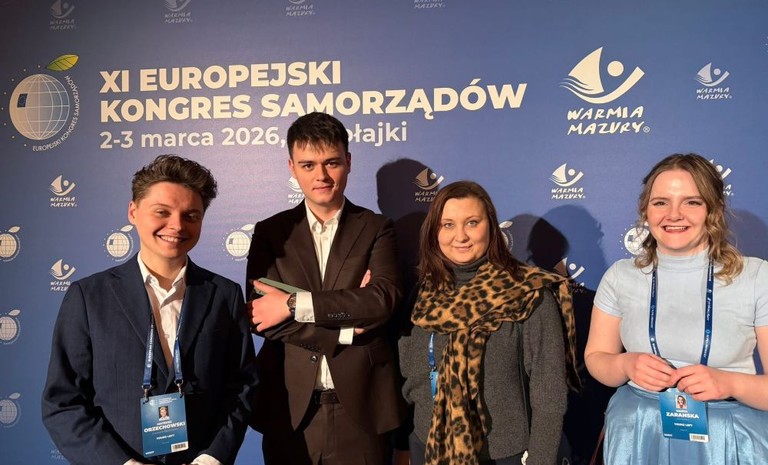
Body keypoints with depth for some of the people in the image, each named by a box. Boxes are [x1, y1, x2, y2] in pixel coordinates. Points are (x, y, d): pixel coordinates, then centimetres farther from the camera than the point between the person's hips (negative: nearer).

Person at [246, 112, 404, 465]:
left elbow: (383, 299, -14)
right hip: (290, 407, 1)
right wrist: (347, 323, -11)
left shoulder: (376, 229, 3)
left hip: (361, 404, 0)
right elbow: (260, 318, -6)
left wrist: (295, 305, -16)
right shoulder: (270, 232, 5)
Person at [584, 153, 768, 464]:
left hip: (731, 440, -1)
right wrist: (627, 365, -16)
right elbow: (595, 357, 3)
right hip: (636, 436, 2)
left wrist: (729, 383, -25)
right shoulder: (620, 276, -2)